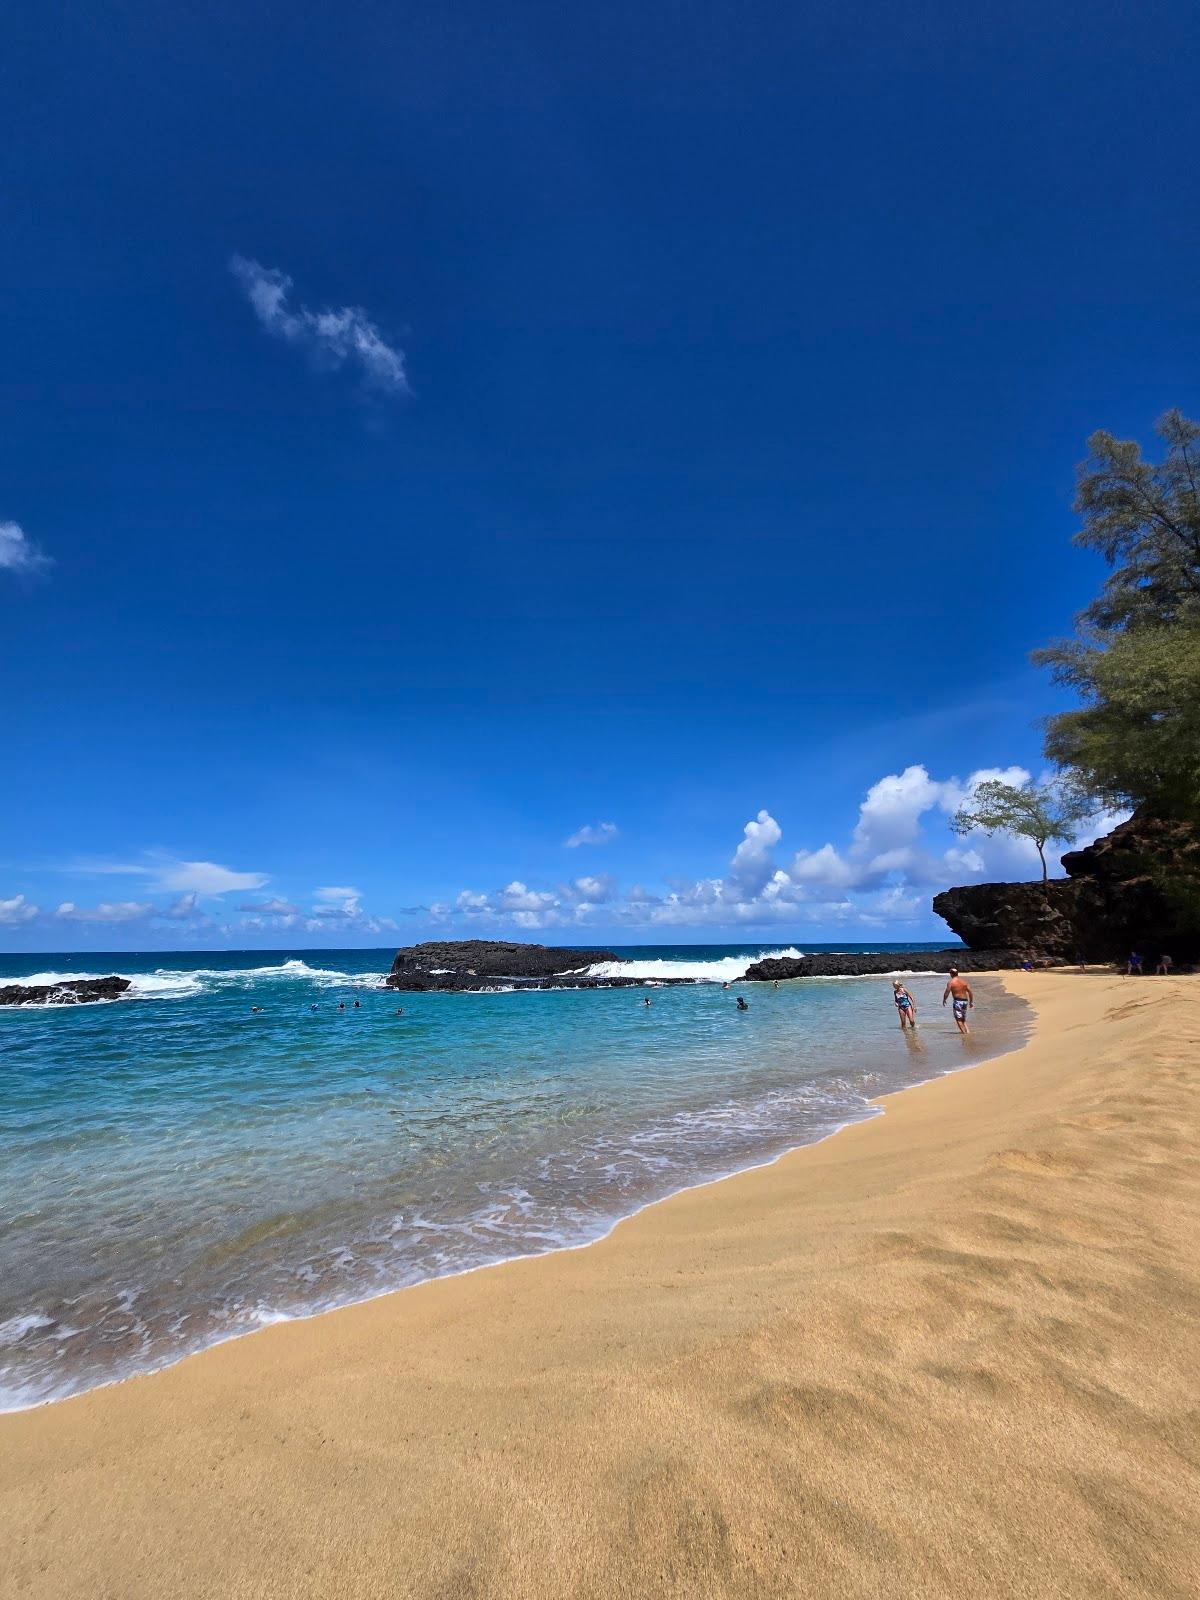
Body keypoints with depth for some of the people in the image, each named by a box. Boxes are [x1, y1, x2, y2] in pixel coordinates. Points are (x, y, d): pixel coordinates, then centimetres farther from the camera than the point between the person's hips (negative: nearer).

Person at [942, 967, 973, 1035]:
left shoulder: (951, 982, -8)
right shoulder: (964, 981, 7)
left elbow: (947, 993, -8)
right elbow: (970, 992, 6)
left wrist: (944, 1000, 9)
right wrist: (971, 1002, 14)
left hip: (957, 1001, -6)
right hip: (965, 1000, 6)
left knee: (958, 1019, 2)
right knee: (963, 1018, 20)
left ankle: (964, 1032, -2)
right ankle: (967, 1030, 9)